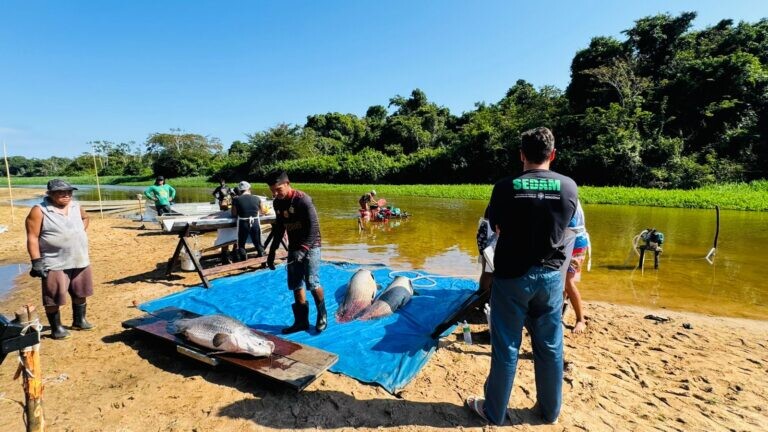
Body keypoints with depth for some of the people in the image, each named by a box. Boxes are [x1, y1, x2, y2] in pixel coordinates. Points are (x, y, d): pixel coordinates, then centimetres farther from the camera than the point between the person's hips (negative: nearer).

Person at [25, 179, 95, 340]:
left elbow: (85, 218, 29)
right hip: (55, 264, -6)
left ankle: (79, 321, 33)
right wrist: (37, 262, -17)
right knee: (54, 297, 3)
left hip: (80, 261, 6)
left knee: (80, 293, 17)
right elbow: (32, 237, -13)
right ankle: (56, 328, 19)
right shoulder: (39, 211, -11)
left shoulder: (76, 206, 6)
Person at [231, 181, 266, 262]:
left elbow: (234, 214, 0)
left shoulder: (236, 200, -6)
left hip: (243, 224, -2)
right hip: (255, 223, 2)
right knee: (258, 243, 17)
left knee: (241, 245, 14)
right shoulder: (257, 198, -1)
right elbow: (261, 212, 11)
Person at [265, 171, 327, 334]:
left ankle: (322, 317, 13)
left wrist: (303, 249, -27)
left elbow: (313, 228, -21)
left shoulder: (303, 200, -19)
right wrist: (272, 252, 11)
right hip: (294, 248, 7)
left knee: (312, 283, -8)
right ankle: (301, 321, 19)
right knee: (296, 285, 7)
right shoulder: (277, 203, 3)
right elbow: (279, 228, 14)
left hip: (310, 246, -7)